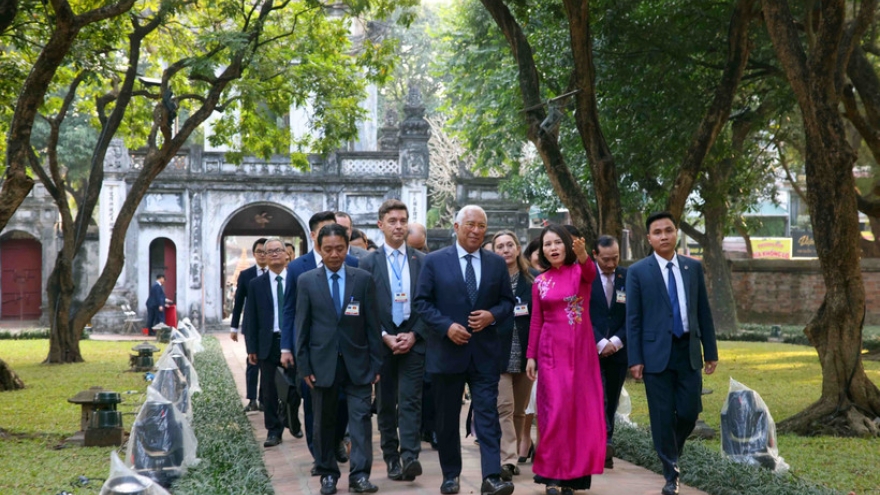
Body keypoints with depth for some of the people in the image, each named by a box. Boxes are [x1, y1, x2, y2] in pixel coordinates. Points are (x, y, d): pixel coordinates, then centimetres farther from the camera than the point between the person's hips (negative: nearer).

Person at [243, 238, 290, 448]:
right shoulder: (256, 284, 6)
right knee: (269, 391, 2)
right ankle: (273, 431, 9)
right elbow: (250, 318, 5)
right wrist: (251, 348, -2)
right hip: (268, 343, 1)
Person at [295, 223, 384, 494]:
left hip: (357, 362, 0)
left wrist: (376, 364, 0)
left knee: (360, 417, -6)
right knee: (324, 422, 8)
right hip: (322, 362, 0)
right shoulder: (306, 281, 2)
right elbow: (302, 326, 2)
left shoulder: (363, 279, 2)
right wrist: (304, 366, -2)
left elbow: (372, 324, 2)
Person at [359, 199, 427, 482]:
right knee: (385, 404, 6)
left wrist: (414, 335, -7)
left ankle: (410, 457, -15)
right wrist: (385, 337, -9)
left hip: (413, 341, 0)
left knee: (410, 401, -8)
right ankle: (391, 458, 12)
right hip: (381, 342, 0)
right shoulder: (369, 263, 3)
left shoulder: (422, 262, 6)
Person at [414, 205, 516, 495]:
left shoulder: (497, 263, 7)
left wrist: (492, 315, -11)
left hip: (485, 352, 1)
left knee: (488, 415, -7)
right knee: (447, 418, 9)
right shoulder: (435, 261, -1)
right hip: (447, 350, -1)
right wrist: (447, 326, -15)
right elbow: (422, 302, -2)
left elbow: (508, 302, 10)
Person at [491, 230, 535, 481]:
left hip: (525, 353, 3)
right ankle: (507, 460, -13)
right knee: (504, 407, -10)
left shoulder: (532, 281, 7)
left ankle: (512, 457, 19)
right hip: (499, 354, -3)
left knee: (519, 410, 9)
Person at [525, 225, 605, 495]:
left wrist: (583, 256, -49)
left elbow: (591, 273, -26)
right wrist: (531, 355, 2)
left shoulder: (580, 271, -1)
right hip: (552, 351, 0)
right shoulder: (540, 282, 5)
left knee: (581, 409, 2)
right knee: (556, 409, -7)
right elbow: (536, 321, 7)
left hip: (581, 349, 0)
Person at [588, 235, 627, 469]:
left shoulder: (628, 278, 6)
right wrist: (600, 343, -12)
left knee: (611, 401, 5)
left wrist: (616, 341, -7)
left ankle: (604, 451, 11)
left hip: (617, 350, 3)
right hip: (591, 350, -3)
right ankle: (604, 445, -24)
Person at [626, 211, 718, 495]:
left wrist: (711, 351, 8)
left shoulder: (693, 267, 8)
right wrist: (635, 359, -8)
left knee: (689, 412, 1)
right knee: (663, 416, 0)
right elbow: (633, 319, -3)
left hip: (688, 351, 3)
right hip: (657, 352, -3)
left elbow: (703, 312, 10)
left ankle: (671, 452, 30)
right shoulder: (638, 272, -2)